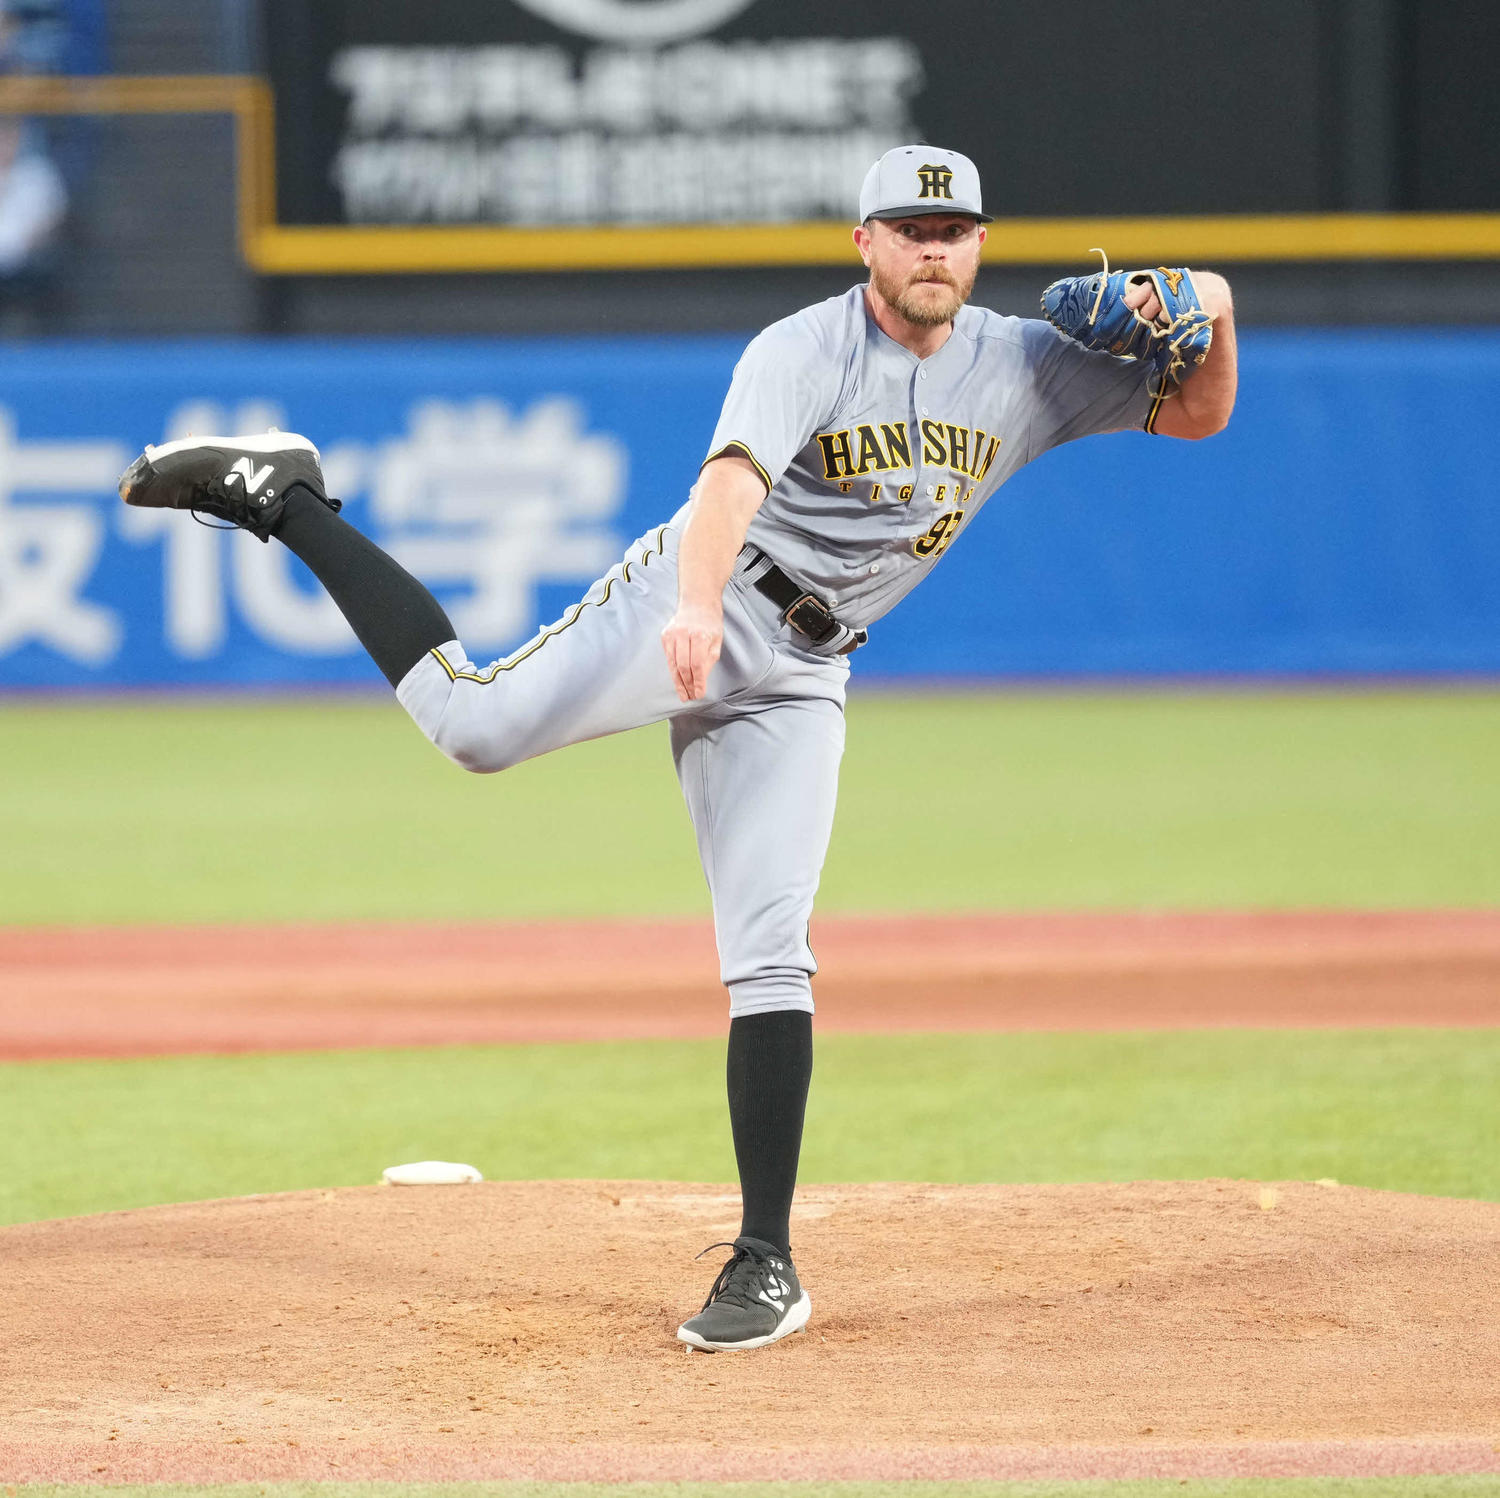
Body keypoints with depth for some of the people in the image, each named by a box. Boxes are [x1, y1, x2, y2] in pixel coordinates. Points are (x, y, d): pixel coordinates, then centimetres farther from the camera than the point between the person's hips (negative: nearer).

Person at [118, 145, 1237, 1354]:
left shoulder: (1024, 369, 5)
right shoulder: (806, 352, -13)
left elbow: (1199, 414, 11)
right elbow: (732, 483, -31)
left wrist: (1212, 315, -11)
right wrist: (698, 608, -50)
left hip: (796, 679, 4)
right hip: (699, 603, -4)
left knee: (770, 957, -7)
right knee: (478, 722, -22)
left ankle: (766, 1261, -5)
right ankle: (281, 497, -1)